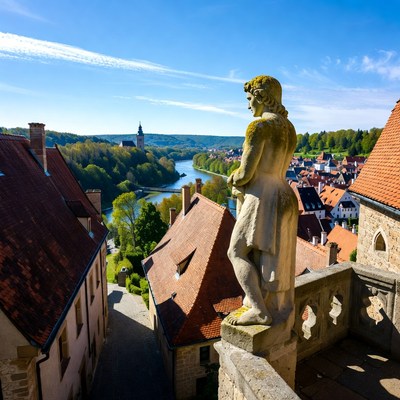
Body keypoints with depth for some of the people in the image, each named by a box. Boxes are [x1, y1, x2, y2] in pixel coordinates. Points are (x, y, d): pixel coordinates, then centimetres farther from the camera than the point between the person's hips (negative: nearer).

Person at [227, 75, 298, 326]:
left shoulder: (259, 126, -16)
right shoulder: (289, 128, 12)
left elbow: (245, 173, -17)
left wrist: (233, 179, 6)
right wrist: (239, 182, 7)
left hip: (263, 200, -9)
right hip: (282, 195, 9)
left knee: (237, 252, 4)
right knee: (272, 258, 17)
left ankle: (259, 310, 6)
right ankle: (274, 309, 30)